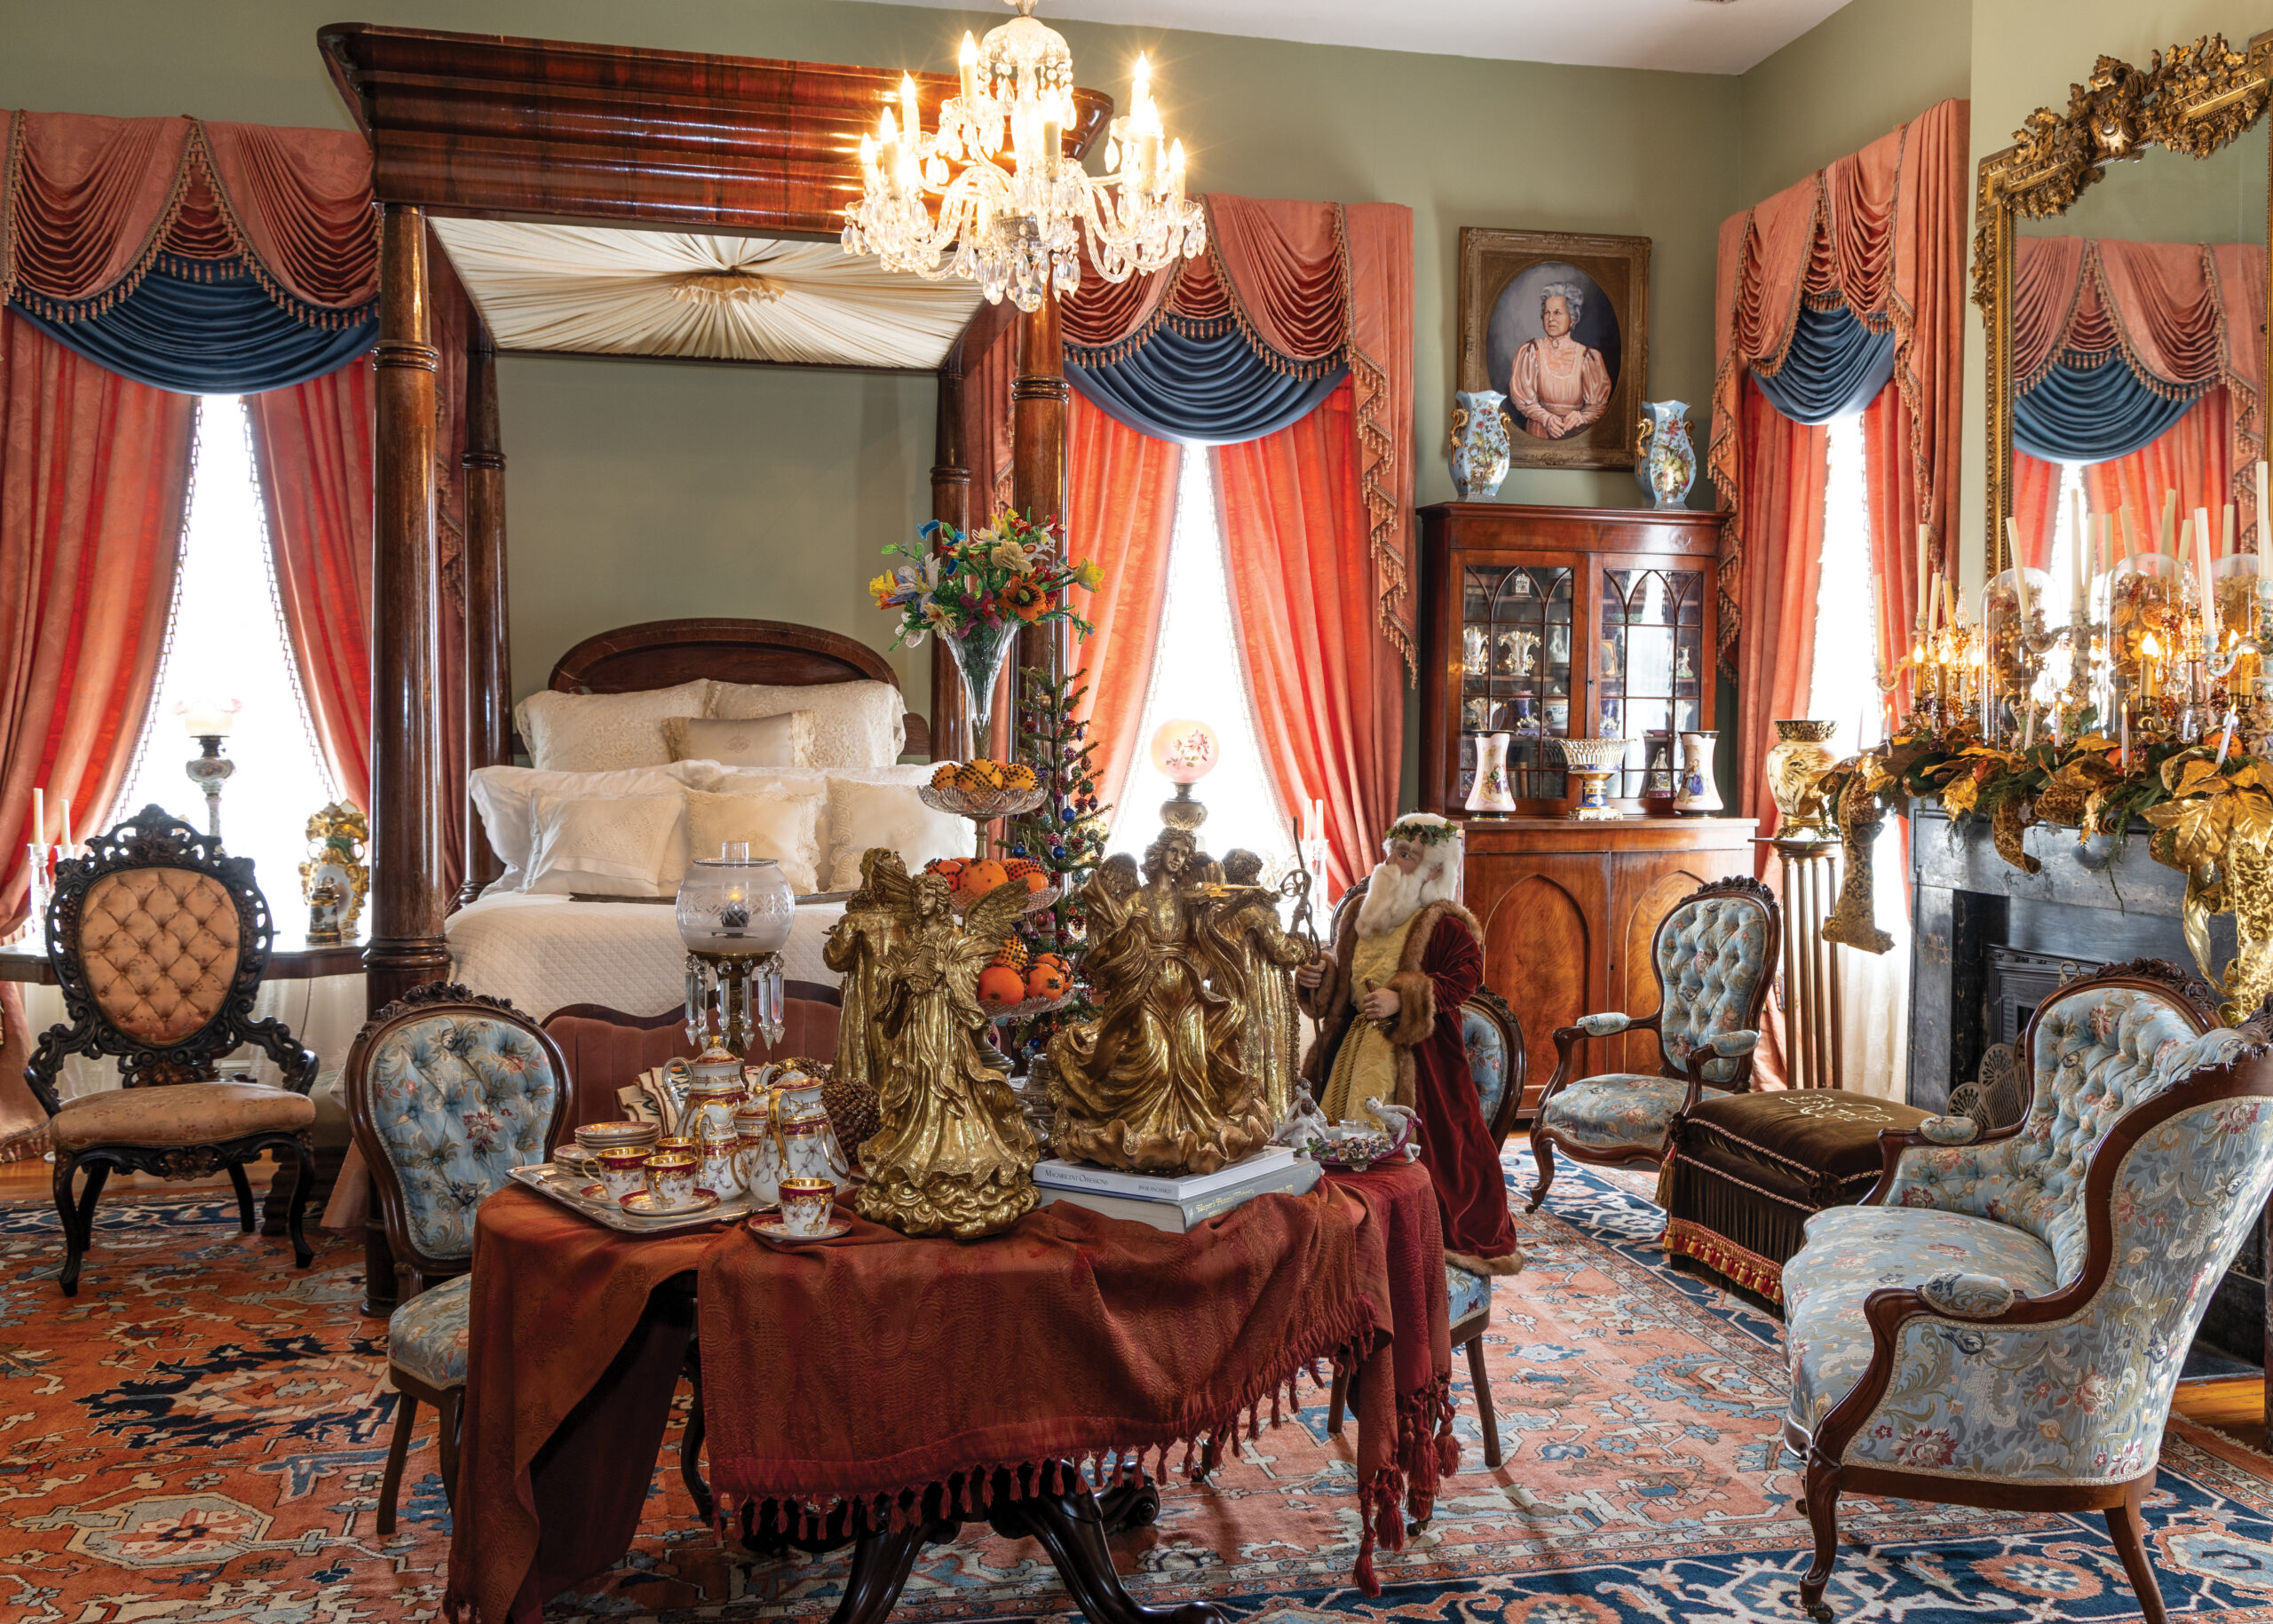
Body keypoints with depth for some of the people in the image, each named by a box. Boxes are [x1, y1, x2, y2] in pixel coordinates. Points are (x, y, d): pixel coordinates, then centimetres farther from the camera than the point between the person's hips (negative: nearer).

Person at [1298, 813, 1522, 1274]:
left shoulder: (1445, 924, -9)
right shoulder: (1358, 912, 13)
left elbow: (1465, 976, -19)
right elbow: (1343, 973, 23)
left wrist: (1402, 998, -26)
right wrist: (1320, 977, 1)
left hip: (1414, 1050, -6)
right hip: (1354, 1044, 6)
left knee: (1421, 1143, -5)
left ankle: (1454, 1237, 10)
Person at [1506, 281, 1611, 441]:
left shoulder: (1586, 356, 5)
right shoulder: (1530, 352, 7)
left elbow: (1600, 402, 6)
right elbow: (1521, 397, 4)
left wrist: (1580, 416, -14)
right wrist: (1547, 418, -11)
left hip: (1576, 433, 0)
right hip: (1540, 431, 0)